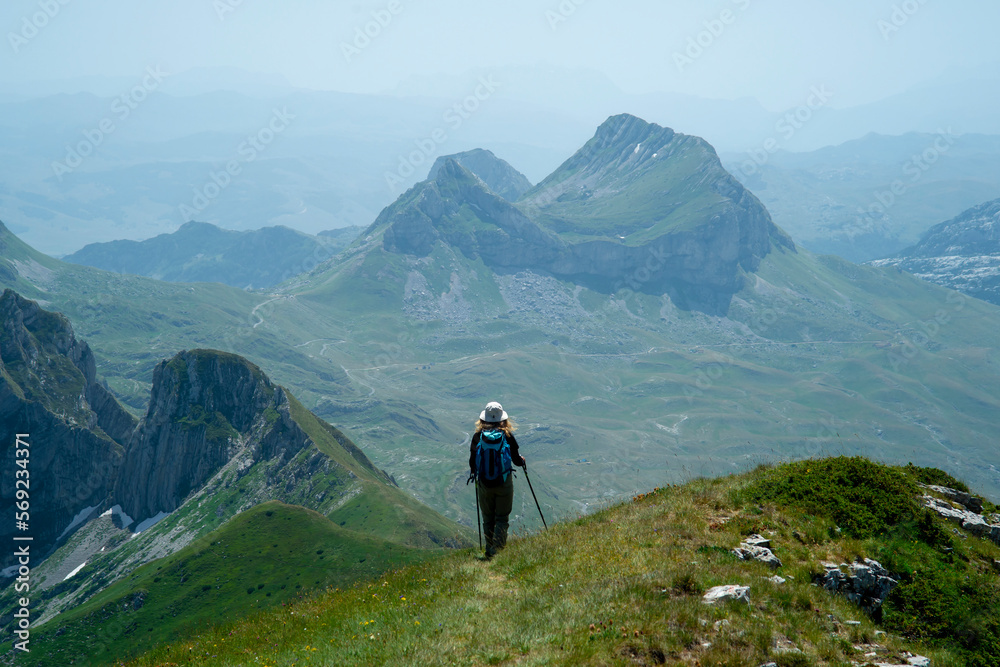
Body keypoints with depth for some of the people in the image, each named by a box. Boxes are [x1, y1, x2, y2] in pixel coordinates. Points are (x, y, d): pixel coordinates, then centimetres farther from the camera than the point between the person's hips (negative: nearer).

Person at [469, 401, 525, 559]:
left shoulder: (478, 436, -7)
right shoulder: (507, 436, -9)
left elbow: (472, 461, 0)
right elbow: (516, 459, -3)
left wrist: (474, 473, 22)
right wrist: (522, 461, 21)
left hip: (484, 483, 2)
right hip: (504, 483, -1)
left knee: (488, 519, 15)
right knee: (502, 518, 7)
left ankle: (489, 552, 19)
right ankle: (498, 550, -7)